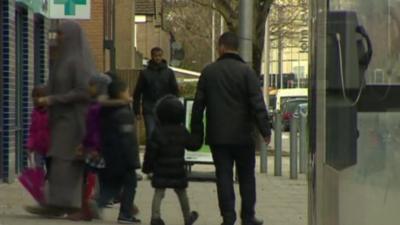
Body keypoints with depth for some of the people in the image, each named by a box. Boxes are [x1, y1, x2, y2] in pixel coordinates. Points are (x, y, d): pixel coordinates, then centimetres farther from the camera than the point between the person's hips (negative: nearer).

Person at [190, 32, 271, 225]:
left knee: (223, 176, 4)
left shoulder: (208, 72, 2)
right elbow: (257, 103, -11)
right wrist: (265, 130, -7)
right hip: (242, 136, -1)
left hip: (217, 136, 2)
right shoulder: (246, 71, -6)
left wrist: (196, 132, 12)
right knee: (246, 177, 10)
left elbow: (198, 104, 5)